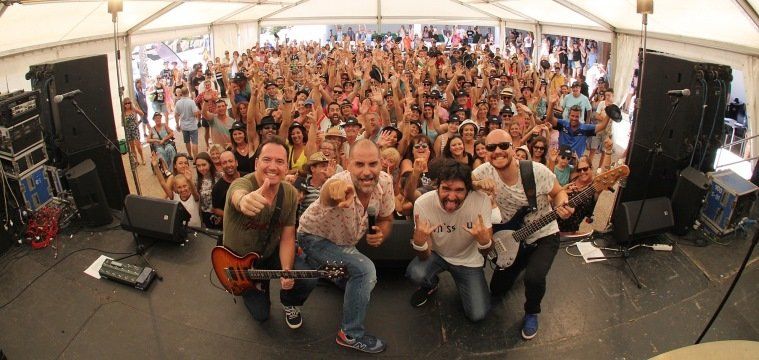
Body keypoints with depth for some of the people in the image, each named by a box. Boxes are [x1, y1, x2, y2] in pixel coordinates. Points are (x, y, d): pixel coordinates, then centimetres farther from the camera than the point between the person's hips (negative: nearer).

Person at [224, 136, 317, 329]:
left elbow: (287, 237, -11)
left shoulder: (291, 194, -16)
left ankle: (289, 303, 15)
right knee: (261, 314, 5)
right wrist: (244, 201, -81)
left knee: (307, 280, -21)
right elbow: (238, 196, -56)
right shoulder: (241, 184, -30)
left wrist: (287, 270, -27)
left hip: (271, 253, 2)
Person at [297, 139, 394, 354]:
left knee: (367, 284, 26)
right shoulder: (340, 184, -40)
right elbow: (328, 197, -65)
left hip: (344, 241, 7)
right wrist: (335, 193, -89)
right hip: (316, 238, -7)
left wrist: (381, 235, -26)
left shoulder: (385, 182, -22)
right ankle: (351, 334, -9)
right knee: (365, 270, -29)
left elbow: (386, 218, -5)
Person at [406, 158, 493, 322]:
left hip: (469, 259, 0)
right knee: (416, 273, -30)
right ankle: (430, 285, 8)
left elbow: (486, 251, -20)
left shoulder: (481, 200, -29)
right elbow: (425, 257, -22)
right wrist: (419, 241, -45)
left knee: (477, 314, -11)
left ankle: (464, 285, 23)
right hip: (436, 253, 0)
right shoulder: (422, 204, -28)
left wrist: (484, 240, -45)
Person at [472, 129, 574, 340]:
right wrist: (478, 184, -36)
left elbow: (558, 192, -9)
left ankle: (531, 313, 5)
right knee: (497, 289, 10)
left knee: (534, 278, -31)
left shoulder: (537, 171, -25)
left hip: (544, 236, -4)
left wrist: (562, 206, -32)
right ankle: (521, 265, 41)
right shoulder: (486, 172, -17)